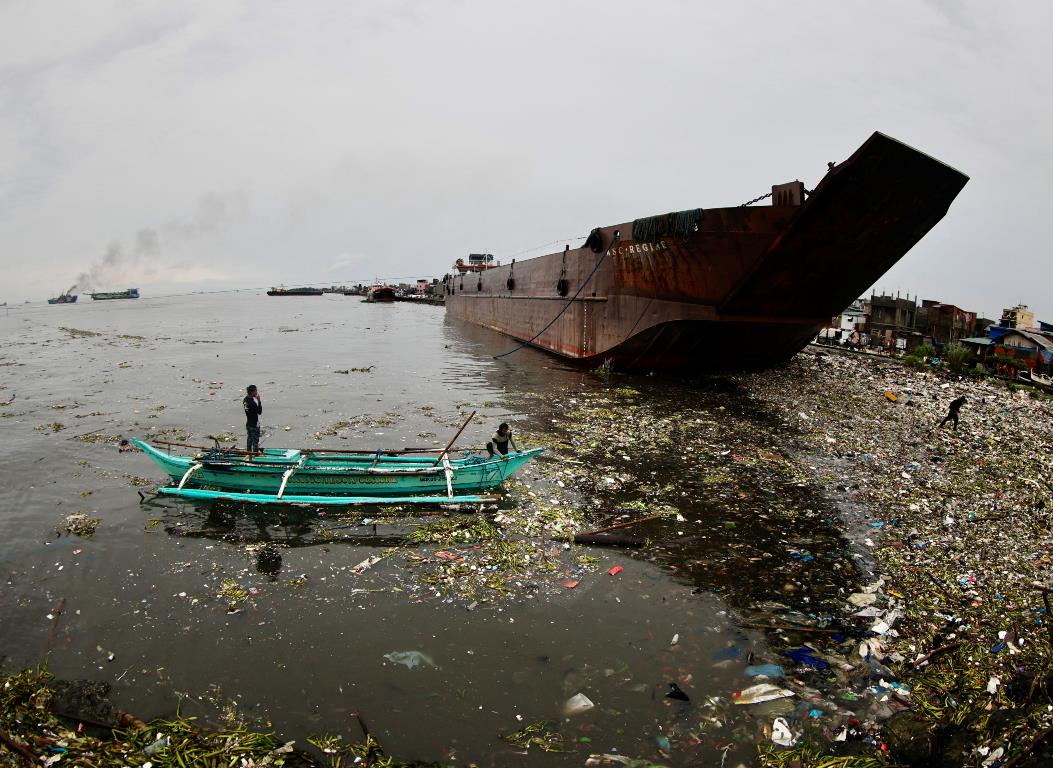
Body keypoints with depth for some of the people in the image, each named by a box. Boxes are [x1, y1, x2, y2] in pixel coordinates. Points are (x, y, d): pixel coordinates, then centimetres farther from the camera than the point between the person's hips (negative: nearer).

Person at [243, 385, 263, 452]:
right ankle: (255, 451, 13)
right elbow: (259, 411, -20)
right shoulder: (252, 403, -26)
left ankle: (249, 451, 31)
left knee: (250, 438, 20)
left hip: (248, 423, 9)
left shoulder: (246, 400, 0)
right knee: (255, 439, 4)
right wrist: (259, 401, -22)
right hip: (254, 425, -9)